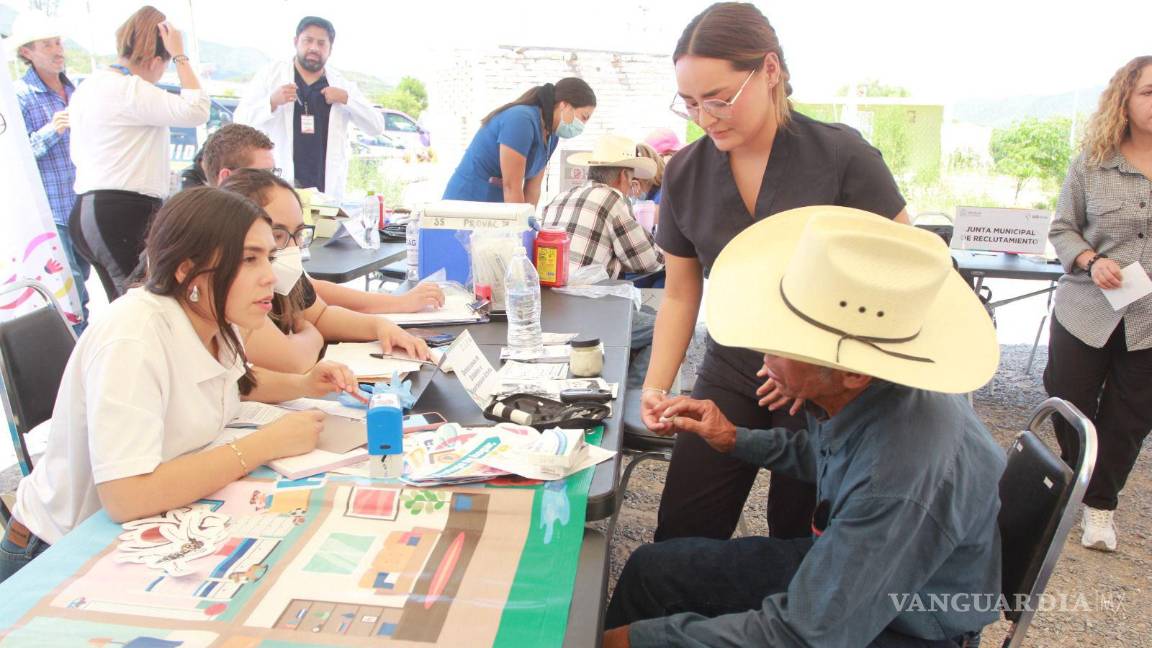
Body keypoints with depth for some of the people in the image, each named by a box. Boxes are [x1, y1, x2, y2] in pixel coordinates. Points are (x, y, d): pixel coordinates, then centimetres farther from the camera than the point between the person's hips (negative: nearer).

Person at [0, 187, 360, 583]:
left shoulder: (211, 320, -6)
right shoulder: (134, 337, -28)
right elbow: (126, 498, -36)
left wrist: (302, 385, -3)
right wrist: (267, 443, -29)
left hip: (158, 532, 7)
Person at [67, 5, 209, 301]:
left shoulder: (88, 86, 20)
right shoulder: (129, 90, -12)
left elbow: (78, 154, 28)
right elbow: (196, 110, -20)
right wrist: (180, 56, -9)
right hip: (124, 214, -10)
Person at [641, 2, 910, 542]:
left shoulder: (842, 156, -12)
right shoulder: (685, 173, -1)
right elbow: (680, 294, 8)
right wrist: (656, 385, -4)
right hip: (729, 377, 3)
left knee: (798, 542, 9)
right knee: (677, 546, 2)